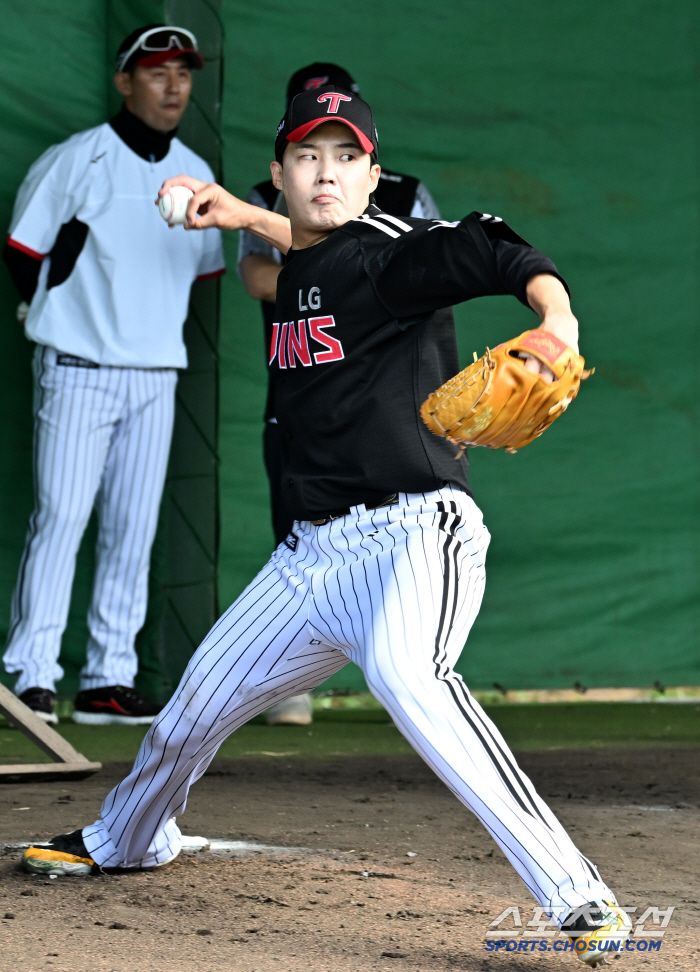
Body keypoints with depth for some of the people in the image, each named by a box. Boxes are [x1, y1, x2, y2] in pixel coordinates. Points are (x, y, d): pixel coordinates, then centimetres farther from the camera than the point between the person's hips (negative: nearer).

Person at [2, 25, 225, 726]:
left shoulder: (196, 176, 11)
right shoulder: (78, 161, -6)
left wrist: (156, 329, 12)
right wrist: (69, 326, 3)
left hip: (156, 378, 6)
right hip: (78, 373, -5)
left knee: (135, 529, 5)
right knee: (60, 517, -9)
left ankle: (108, 681, 10)